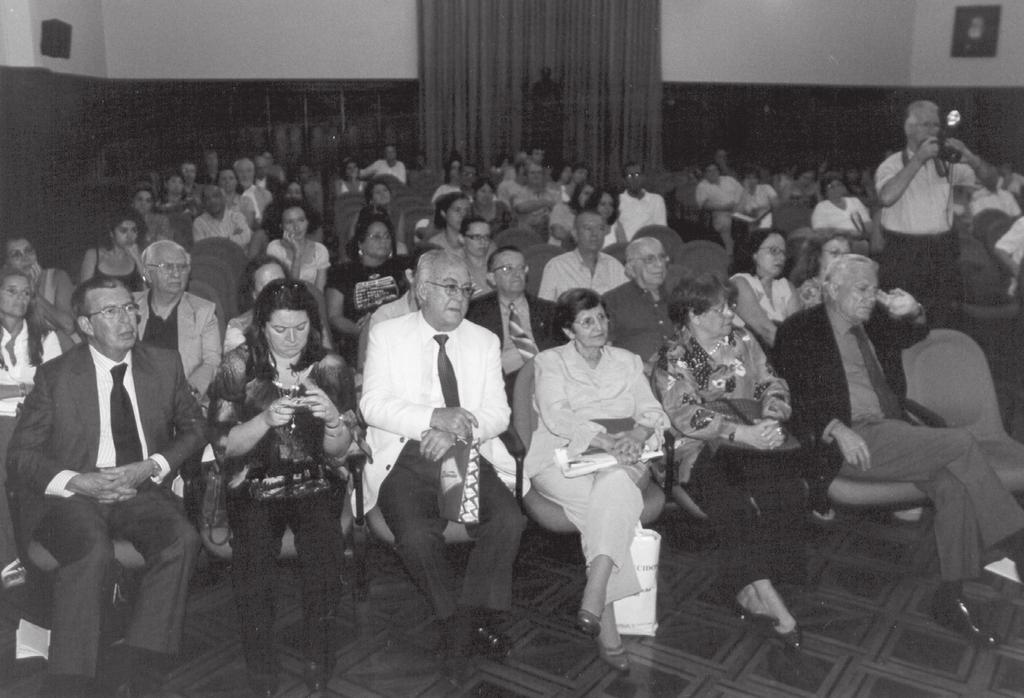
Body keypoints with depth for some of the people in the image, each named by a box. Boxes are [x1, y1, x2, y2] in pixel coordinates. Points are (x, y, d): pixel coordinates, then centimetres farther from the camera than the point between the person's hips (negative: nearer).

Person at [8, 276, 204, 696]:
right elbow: (21, 453, 1)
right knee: (93, 550, -33)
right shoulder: (55, 375, 0)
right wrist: (79, 482, -17)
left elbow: (193, 428, 13)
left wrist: (151, 467, -6)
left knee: (182, 538, -26)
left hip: (141, 490, 3)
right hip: (72, 495, -2)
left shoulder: (164, 364, 7)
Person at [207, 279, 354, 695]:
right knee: (253, 551, -27)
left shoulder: (330, 367, 2)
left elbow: (338, 451, 3)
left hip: (314, 482, 1)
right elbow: (223, 447, -3)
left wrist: (334, 420, -19)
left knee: (322, 547, -26)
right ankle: (259, 661, -5)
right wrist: (266, 419, -20)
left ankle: (318, 654, -4)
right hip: (254, 484, 0)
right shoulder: (238, 367, 0)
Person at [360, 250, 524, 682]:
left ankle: (477, 618, -3)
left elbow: (498, 413, 3)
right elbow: (373, 405, -8)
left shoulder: (484, 341, 11)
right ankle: (456, 624, -2)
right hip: (406, 459, -2)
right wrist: (435, 416, -22)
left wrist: (455, 431, -17)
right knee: (416, 534, -28)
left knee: (509, 520, -23)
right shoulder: (387, 336, 4)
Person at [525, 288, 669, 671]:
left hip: (623, 460, 2)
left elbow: (652, 411, 11)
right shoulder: (550, 362, 11)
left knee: (614, 484, -35)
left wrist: (637, 435, -14)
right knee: (615, 500, -32)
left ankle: (594, 597, -41)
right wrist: (603, 439, -21)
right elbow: (555, 416, -7)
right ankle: (607, 622, -32)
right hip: (563, 457, -2)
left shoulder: (628, 362, 22)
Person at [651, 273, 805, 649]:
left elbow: (773, 384, 14)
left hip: (752, 438, 5)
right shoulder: (673, 357, 0)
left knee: (786, 482, -27)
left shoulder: (742, 341, 17)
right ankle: (761, 591, -28)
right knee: (732, 497, -35)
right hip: (699, 450, -4)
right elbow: (685, 415, -12)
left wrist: (770, 419, -9)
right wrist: (742, 432, -24)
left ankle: (752, 587, -21)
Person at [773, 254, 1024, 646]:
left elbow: (917, 334, 38)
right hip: (847, 442, -6)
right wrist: (835, 428, -22)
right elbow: (793, 396, -7)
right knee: (962, 444, -21)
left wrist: (912, 311, 13)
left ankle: (950, 599, -16)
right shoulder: (799, 331, 2)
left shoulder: (874, 325, 21)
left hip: (891, 433, 7)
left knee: (954, 483, -21)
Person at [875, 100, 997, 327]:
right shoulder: (892, 165, -1)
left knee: (945, 322, 5)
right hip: (904, 256, -4)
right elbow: (886, 197, -21)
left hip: (943, 255, 4)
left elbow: (990, 177, 9)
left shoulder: (946, 163, 11)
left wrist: (969, 156, -11)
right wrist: (919, 159, -20)